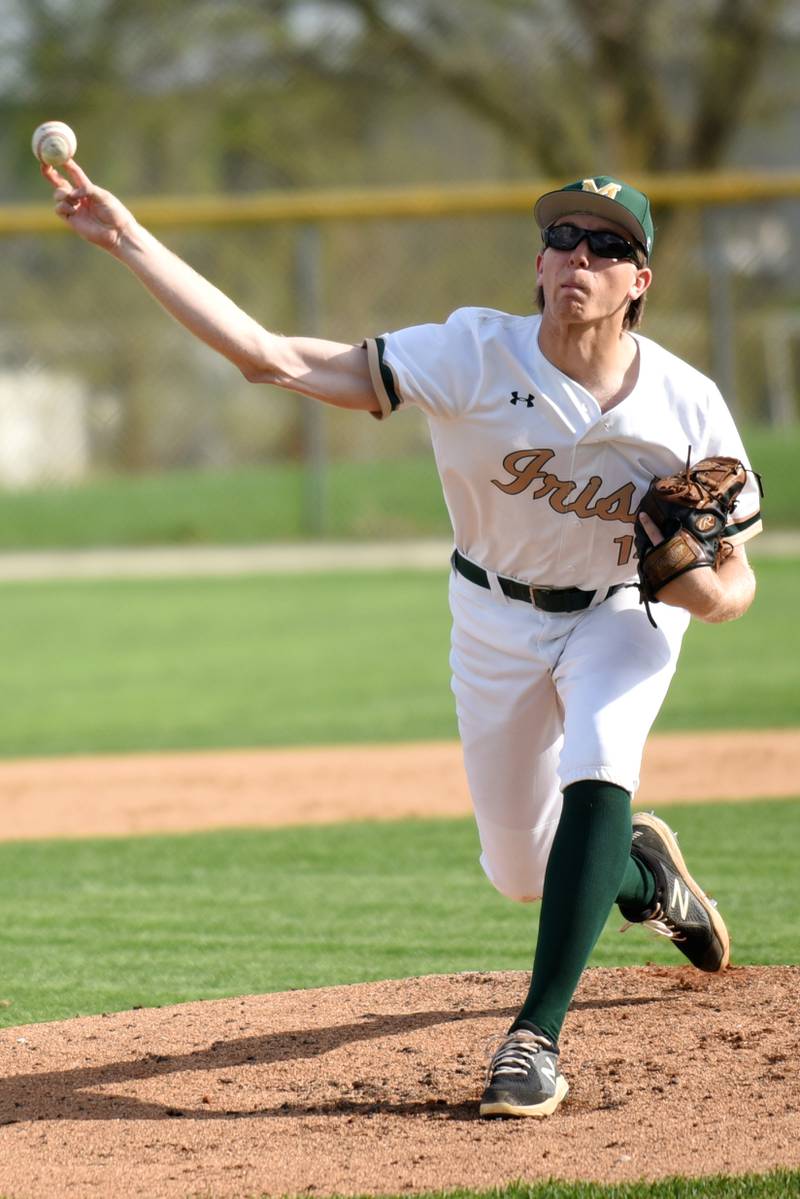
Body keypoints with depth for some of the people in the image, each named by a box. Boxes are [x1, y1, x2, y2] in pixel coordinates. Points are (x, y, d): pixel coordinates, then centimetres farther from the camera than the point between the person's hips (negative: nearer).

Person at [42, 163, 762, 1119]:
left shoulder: (688, 408, -24)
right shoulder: (476, 356, -28)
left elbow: (737, 586, -12)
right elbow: (274, 359, -34)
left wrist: (703, 586, -39)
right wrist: (129, 241, -41)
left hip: (625, 611, -1)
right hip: (497, 616, 1)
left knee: (597, 770, -32)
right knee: (521, 872, 11)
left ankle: (538, 1037, -28)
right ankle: (642, 870, 48)